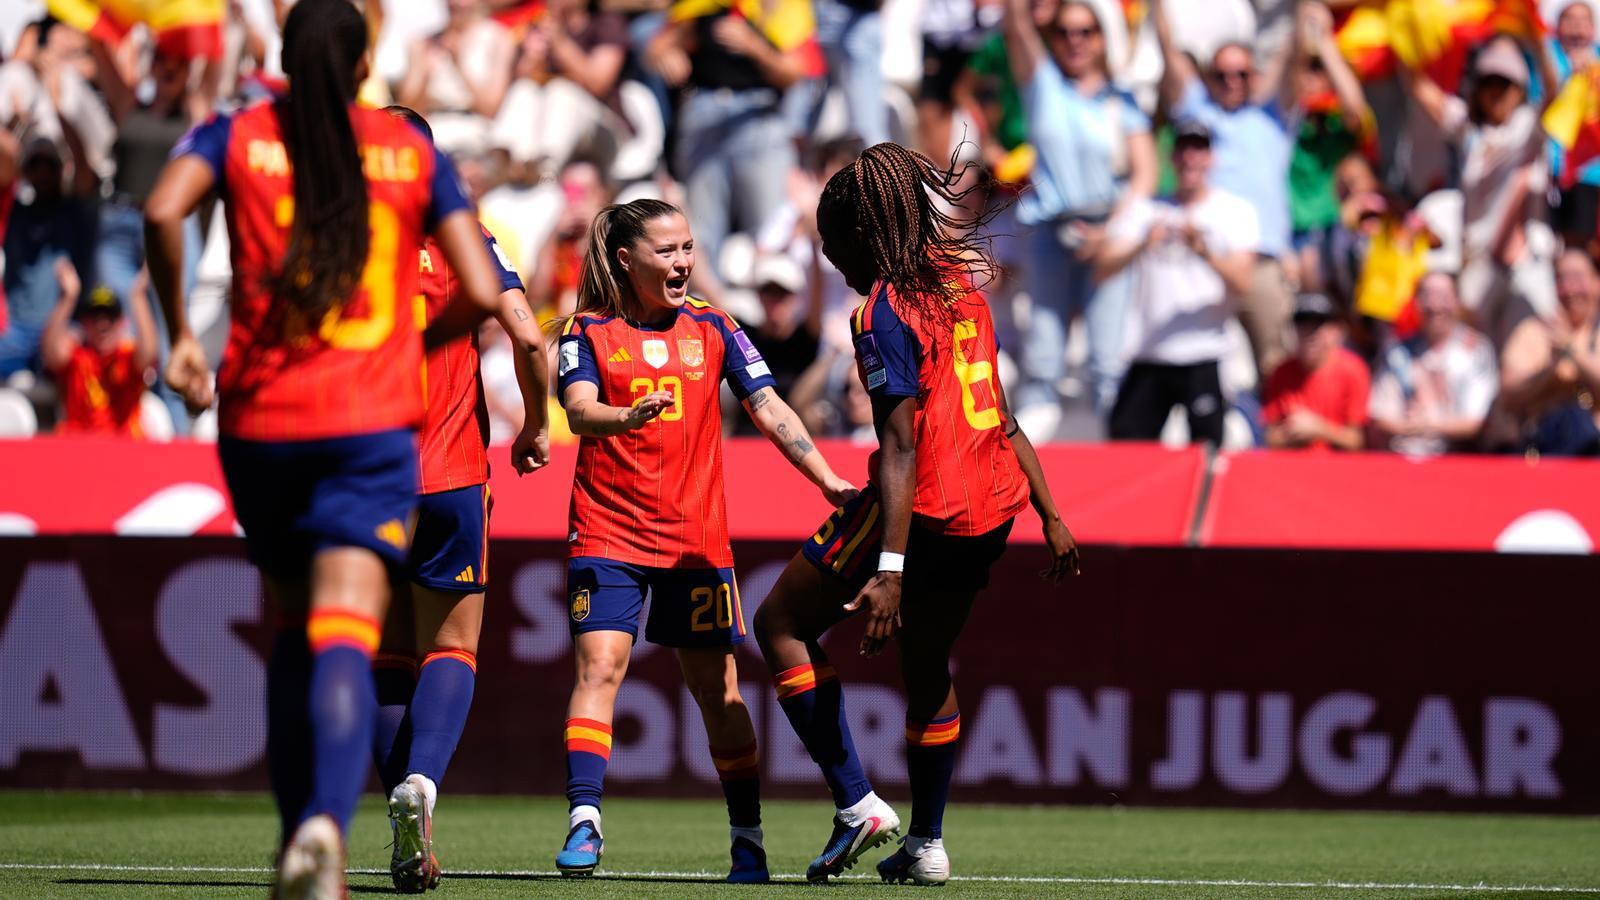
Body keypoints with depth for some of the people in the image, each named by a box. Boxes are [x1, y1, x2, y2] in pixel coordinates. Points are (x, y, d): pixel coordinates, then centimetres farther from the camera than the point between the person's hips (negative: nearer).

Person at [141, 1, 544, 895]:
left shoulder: (237, 137, 6)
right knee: (345, 635, -13)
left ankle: (297, 827, 20)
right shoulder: (413, 152, 7)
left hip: (259, 419, 2)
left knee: (293, 627, 20)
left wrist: (180, 331, -3)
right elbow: (482, 292, 2)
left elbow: (164, 210, -14)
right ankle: (326, 824, -36)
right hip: (372, 423, -2)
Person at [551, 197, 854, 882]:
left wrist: (827, 479, -7)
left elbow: (770, 409, 4)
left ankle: (748, 837, 14)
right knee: (598, 667, -15)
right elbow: (579, 410, -17)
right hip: (608, 532, -2)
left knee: (717, 688, 5)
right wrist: (629, 415, -39)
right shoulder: (589, 331, -1)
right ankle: (584, 823, -16)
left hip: (697, 537, 2)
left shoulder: (712, 329, 6)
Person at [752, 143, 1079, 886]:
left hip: (924, 509, -8)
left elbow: (901, 445, -21)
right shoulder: (960, 287, 12)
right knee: (927, 663, 23)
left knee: (782, 624, 6)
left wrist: (890, 569, -26)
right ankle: (926, 843, 28)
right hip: (992, 506, 8)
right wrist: (1050, 516, 22)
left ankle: (857, 803, -2)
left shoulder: (884, 311, -13)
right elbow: (1001, 419, 17)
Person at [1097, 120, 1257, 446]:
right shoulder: (1145, 209, 12)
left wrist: (1204, 251, -24)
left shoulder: (1236, 211, 6)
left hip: (1205, 359, -2)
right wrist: (1143, 245, -17)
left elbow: (1241, 284, -6)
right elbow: (1104, 268, 1)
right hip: (1148, 356, 2)